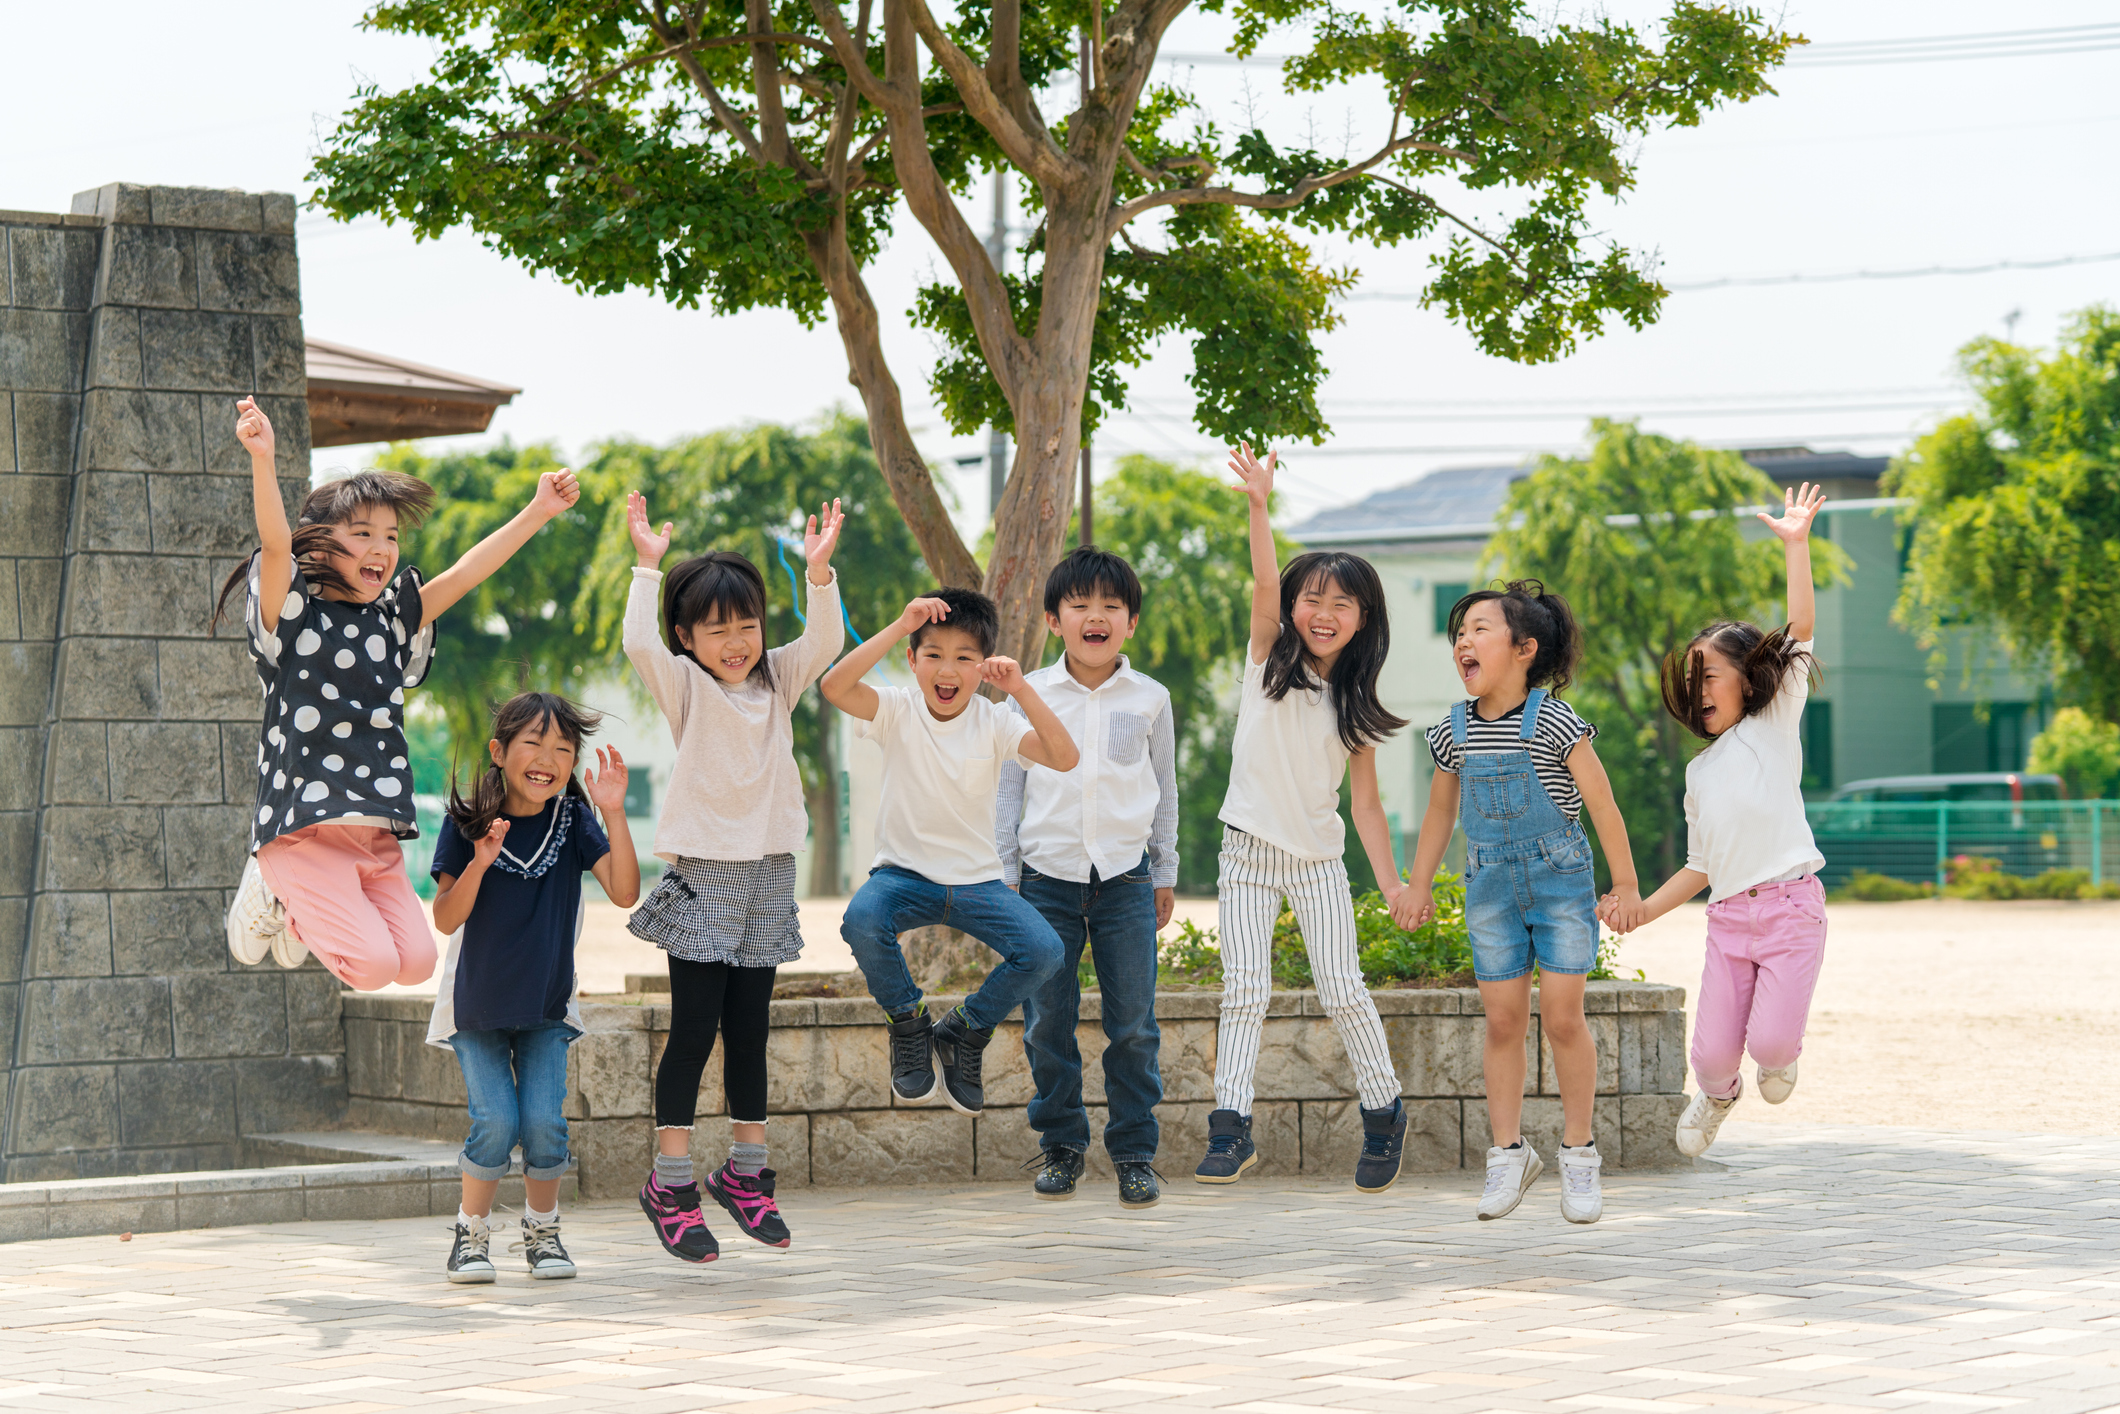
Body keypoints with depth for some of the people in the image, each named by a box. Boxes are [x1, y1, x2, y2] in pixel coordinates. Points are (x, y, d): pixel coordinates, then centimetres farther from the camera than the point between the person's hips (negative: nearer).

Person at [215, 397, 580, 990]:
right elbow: (276, 544, -20)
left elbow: (463, 574, 16)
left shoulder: (393, 620, 15)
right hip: (305, 825, -7)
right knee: (371, 964, -18)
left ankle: (297, 908, 20)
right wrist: (262, 461, -37)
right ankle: (276, 897, 10)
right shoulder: (293, 613, -4)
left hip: (378, 837, 7)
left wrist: (538, 512, 10)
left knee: (416, 961, -5)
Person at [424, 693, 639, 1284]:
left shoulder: (572, 819, -7)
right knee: (496, 1121, -12)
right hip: (476, 1002, -1)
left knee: (544, 1122, -9)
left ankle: (542, 1231, 14)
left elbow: (624, 892, -17)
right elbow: (446, 919, -13)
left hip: (546, 1003, 1)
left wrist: (614, 814, -25)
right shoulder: (466, 822, -12)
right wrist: (478, 864, -30)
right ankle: (471, 1234, 10)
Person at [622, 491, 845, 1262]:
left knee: (749, 1031, 9)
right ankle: (671, 1182, -1)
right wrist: (647, 566, -27)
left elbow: (824, 642, -6)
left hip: (767, 874, 4)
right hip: (701, 875, -4)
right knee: (693, 1028, -6)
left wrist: (819, 570, -19)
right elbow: (640, 645, -21)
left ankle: (746, 1171, 18)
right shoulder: (684, 685, -3)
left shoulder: (777, 679, 8)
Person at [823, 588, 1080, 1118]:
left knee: (1043, 950, -22)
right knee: (861, 921, -34)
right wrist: (899, 627, -32)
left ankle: (963, 1032, 7)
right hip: (904, 871, -1)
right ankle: (908, 1022, -4)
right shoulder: (898, 710, -7)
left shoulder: (994, 723, -5)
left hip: (977, 880, 1)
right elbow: (835, 686, -27)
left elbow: (1064, 758, -21)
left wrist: (1021, 690, -31)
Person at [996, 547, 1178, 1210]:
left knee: (1133, 1025, -1)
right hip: (1047, 875, 0)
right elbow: (1009, 787, 7)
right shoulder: (1030, 695, 2)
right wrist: (1005, 872, 5)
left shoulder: (1150, 698, 4)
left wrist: (1164, 874, 13)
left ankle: (1135, 1151, 10)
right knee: (1048, 1023, 3)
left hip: (1126, 876, 0)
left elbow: (1164, 790, 13)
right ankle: (1061, 1145, 17)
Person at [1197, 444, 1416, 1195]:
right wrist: (1259, 505, -34)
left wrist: (1391, 879, -4)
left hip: (1319, 858, 1)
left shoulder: (1353, 703, 5)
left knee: (1343, 991, -1)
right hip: (1249, 851, -1)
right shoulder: (1269, 660, 0)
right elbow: (1264, 585, -18)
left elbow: (1365, 802, 5)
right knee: (1244, 991, -6)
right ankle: (1232, 1127, -2)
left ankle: (1384, 1112, 16)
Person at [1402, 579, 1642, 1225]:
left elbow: (1602, 805, -8)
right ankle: (1508, 1153, 11)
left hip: (1561, 880, -4)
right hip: (1491, 886, 4)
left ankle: (1579, 1152, 8)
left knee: (1562, 1015, -5)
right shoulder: (1454, 731, 0)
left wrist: (1625, 886, -5)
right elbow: (1440, 813, 14)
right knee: (1504, 1020, 2)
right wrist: (1420, 888, 17)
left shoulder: (1554, 723, -14)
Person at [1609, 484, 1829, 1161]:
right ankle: (1716, 1095, 33)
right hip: (1728, 917, 4)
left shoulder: (1776, 725, 4)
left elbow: (1800, 632, -7)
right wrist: (1645, 907, 11)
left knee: (1771, 1040, -16)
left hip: (1791, 906, -4)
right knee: (1712, 1050, -3)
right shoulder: (1699, 772, 17)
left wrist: (1796, 545, -14)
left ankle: (1780, 1057, 22)